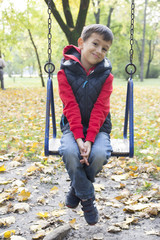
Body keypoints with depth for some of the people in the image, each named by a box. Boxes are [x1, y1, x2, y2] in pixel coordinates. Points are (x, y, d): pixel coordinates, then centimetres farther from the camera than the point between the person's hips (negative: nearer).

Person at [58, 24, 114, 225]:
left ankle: (77, 187, 2)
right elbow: (70, 107, -13)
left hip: (98, 126, 1)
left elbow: (100, 110, -11)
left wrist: (89, 140, -23)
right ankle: (87, 198, -8)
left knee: (100, 154, -30)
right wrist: (78, 137, -25)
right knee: (69, 152, -32)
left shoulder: (105, 75, -3)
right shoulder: (65, 72, -6)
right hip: (73, 125, -1)